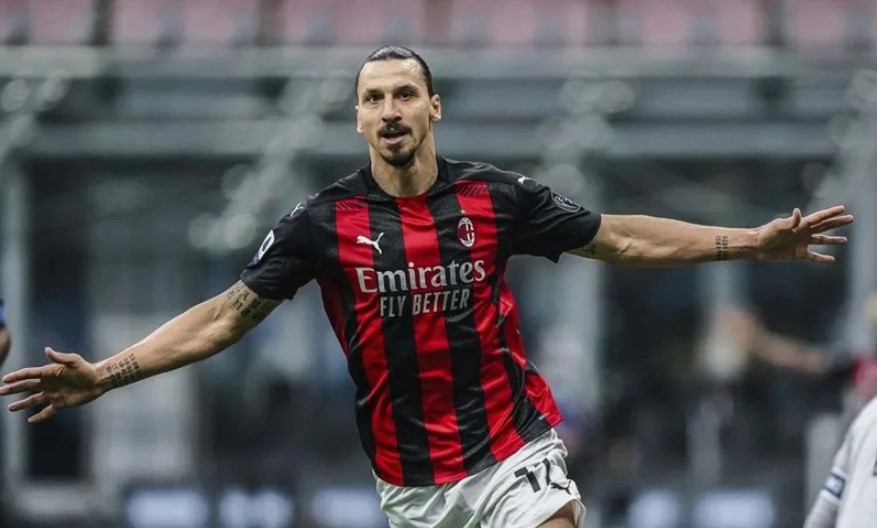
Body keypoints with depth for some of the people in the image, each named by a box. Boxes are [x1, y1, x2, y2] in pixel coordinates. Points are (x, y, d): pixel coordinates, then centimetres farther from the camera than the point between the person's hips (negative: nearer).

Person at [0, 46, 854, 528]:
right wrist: (106, 374, -11)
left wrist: (750, 242, 1)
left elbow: (620, 238, 5)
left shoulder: (495, 197, -3)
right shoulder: (325, 220, -4)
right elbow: (228, 313, -2)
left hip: (513, 453, -1)